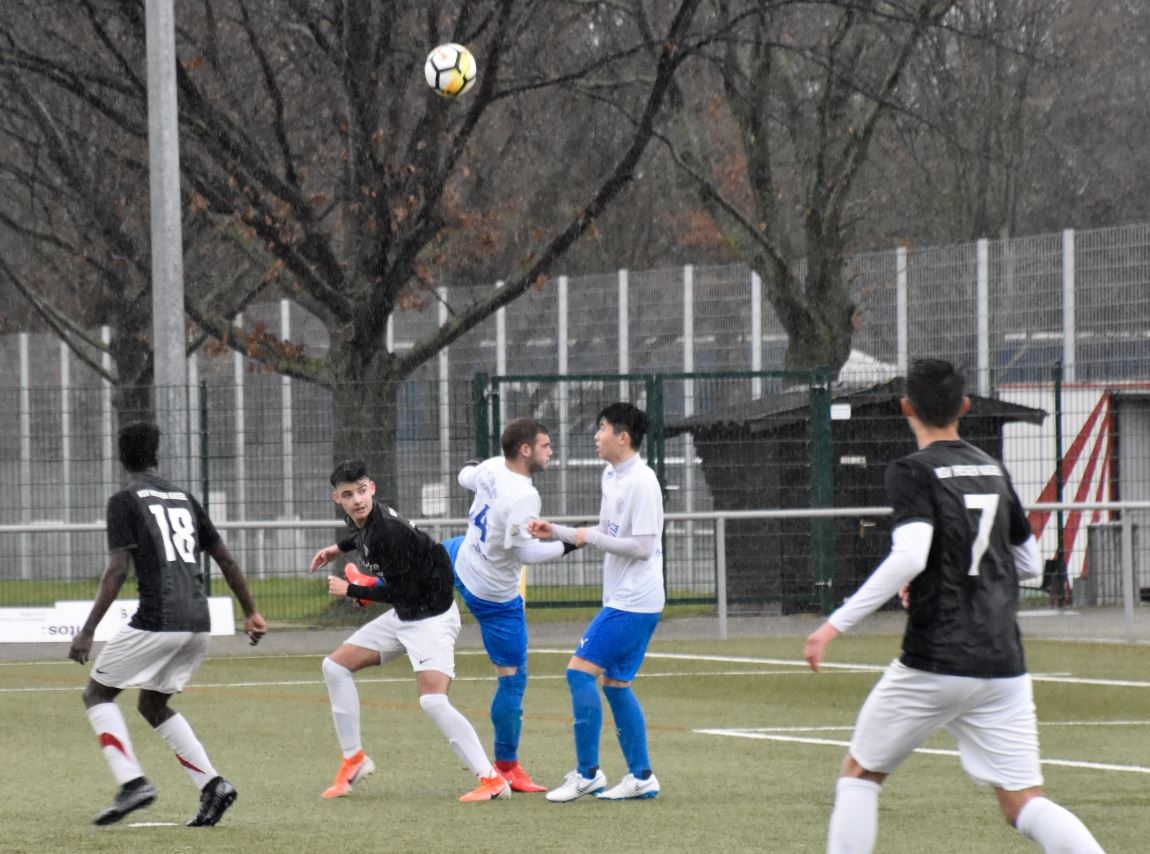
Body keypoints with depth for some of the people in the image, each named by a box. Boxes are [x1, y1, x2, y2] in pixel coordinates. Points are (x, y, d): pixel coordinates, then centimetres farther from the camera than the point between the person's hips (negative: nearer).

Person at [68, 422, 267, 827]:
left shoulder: (125, 501, -1)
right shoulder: (184, 498, 18)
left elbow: (117, 570, -11)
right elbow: (225, 560, 19)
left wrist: (88, 631, -13)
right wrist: (251, 612, 28)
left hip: (157, 621, -7)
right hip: (197, 624, 7)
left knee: (97, 693, 8)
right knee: (152, 703, 22)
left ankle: (132, 781, -11)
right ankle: (212, 783, 6)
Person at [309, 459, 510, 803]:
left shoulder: (389, 530, -27)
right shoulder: (365, 520, 0)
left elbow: (400, 591, -23)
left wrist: (350, 590, -13)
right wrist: (339, 548, 27)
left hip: (433, 617, -10)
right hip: (403, 616, 10)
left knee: (433, 701, -25)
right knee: (336, 666, 10)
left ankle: (492, 780, -22)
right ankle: (354, 758, 19)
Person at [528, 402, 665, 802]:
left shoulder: (641, 483, -16)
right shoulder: (611, 476, 13)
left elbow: (642, 547, -19)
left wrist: (590, 537, -13)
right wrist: (555, 532, 13)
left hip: (633, 603, -10)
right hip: (621, 600, 10)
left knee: (580, 671, -11)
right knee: (616, 684, 11)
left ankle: (587, 773, -8)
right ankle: (641, 777, 15)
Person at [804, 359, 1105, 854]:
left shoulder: (912, 473, -6)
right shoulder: (994, 471, 13)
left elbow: (909, 557, -22)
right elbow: (1030, 564, 22)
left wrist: (837, 624, -20)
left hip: (934, 665, -5)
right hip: (1003, 664, 5)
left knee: (860, 774, 15)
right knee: (1023, 804, 2)